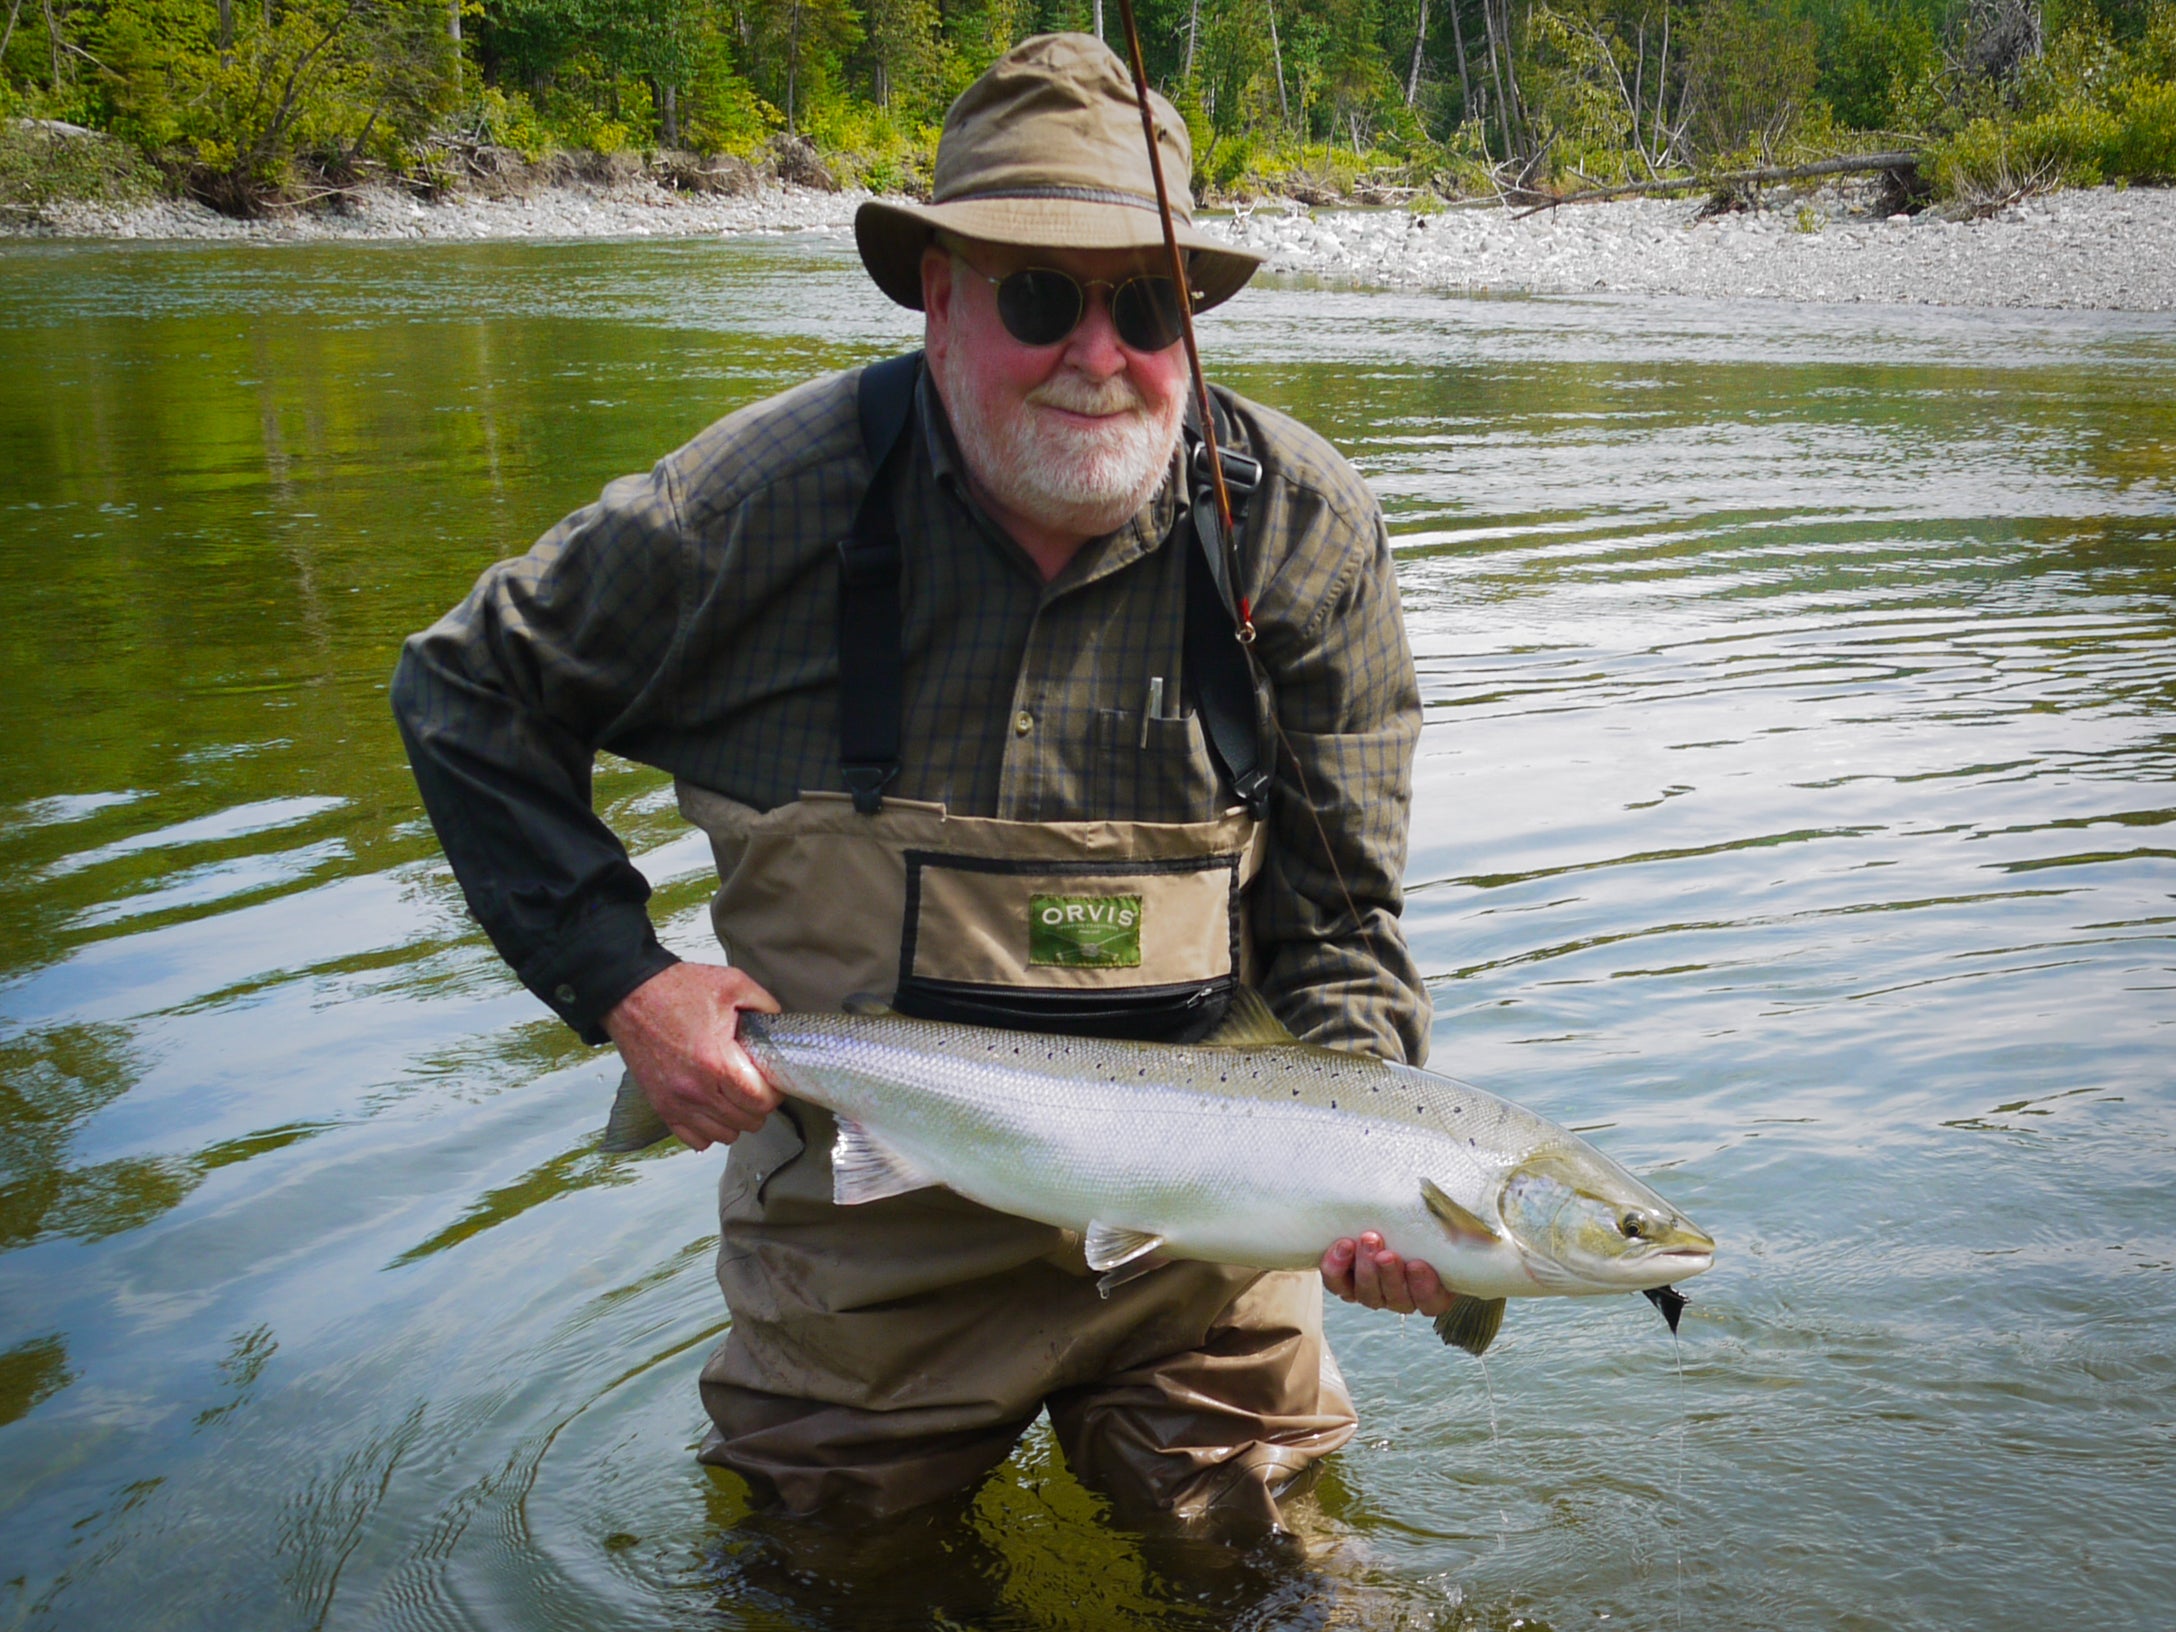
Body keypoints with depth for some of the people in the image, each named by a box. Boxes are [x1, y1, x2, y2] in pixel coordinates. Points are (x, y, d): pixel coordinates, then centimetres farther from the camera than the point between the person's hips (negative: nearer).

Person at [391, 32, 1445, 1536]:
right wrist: (621, 976, -12)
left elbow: (1337, 923, -5)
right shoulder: (770, 501, -15)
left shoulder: (1303, 527, -12)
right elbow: (467, 692, -2)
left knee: (1245, 1528, 17)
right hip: (868, 1231, 0)